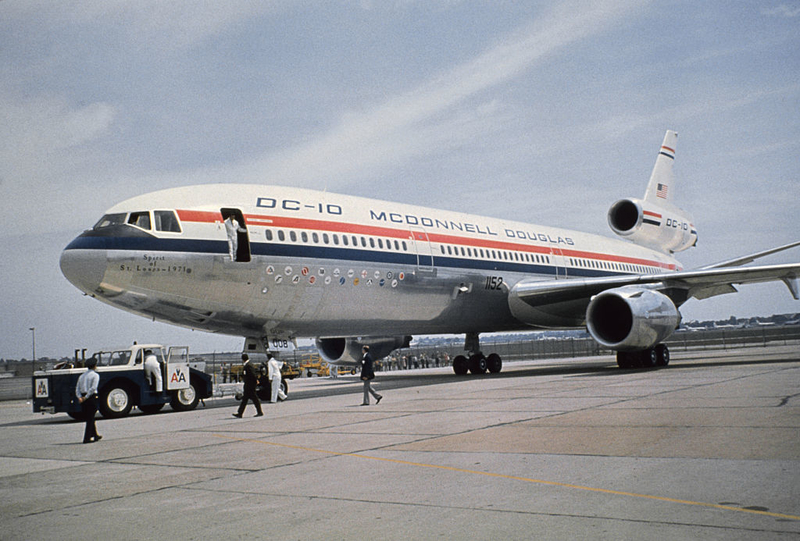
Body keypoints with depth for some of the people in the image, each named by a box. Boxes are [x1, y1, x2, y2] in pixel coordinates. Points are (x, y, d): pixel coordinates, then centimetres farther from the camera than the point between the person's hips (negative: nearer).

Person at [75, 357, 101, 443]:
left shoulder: (82, 376, 16)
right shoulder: (95, 375, -5)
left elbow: (77, 388, 6)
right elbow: (93, 388, -18)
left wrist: (80, 397, -6)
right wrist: (86, 397, -16)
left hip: (83, 399, 6)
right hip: (92, 397, -6)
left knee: (89, 418, 16)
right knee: (90, 418, -2)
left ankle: (95, 436, 27)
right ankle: (87, 438, -4)